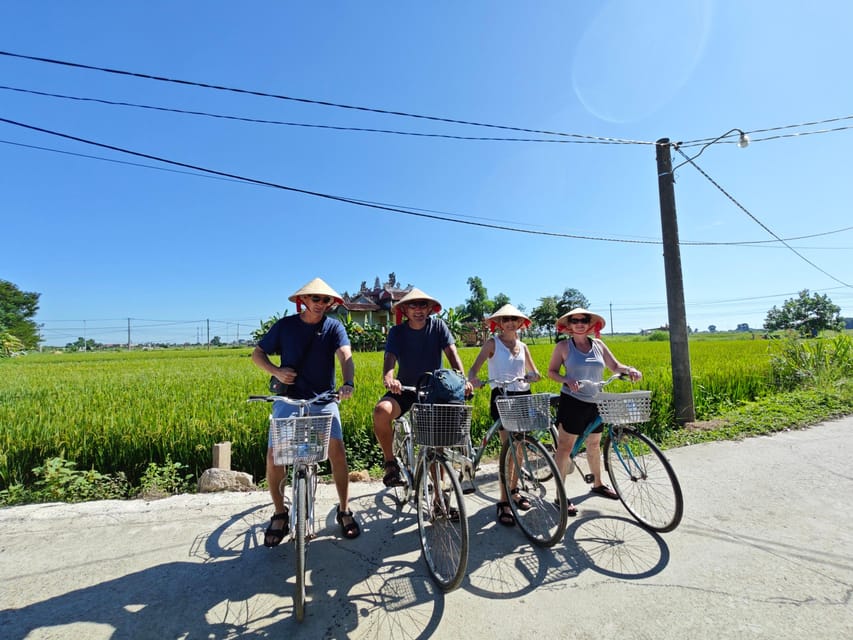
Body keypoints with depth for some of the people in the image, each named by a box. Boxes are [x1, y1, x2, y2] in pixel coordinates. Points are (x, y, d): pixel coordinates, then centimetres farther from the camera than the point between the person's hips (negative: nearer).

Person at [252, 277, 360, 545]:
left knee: (337, 449, -14)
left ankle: (344, 510, 8)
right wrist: (276, 371, -12)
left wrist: (348, 383, -36)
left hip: (324, 400, 0)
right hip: (288, 399, 1)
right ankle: (280, 514, 16)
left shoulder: (334, 327, -1)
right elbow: (257, 353, 8)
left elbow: (345, 356, -16)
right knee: (274, 454, -9)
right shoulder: (285, 325, 2)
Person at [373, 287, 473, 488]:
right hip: (405, 390, -1)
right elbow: (390, 358, -18)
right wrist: (388, 378, -42)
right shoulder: (397, 332, -4)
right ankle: (391, 463, -10)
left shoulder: (437, 326, -3)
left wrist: (463, 379, -31)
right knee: (381, 410, -31)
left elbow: (452, 353, -12)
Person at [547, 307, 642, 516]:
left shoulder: (598, 344, 7)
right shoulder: (563, 346, -4)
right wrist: (568, 380, -20)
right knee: (565, 446, -4)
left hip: (595, 403, 5)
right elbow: (551, 371, -2)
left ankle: (597, 484, 40)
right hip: (572, 402, -5)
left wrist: (629, 369, -13)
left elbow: (614, 366, 8)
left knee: (594, 444, 20)